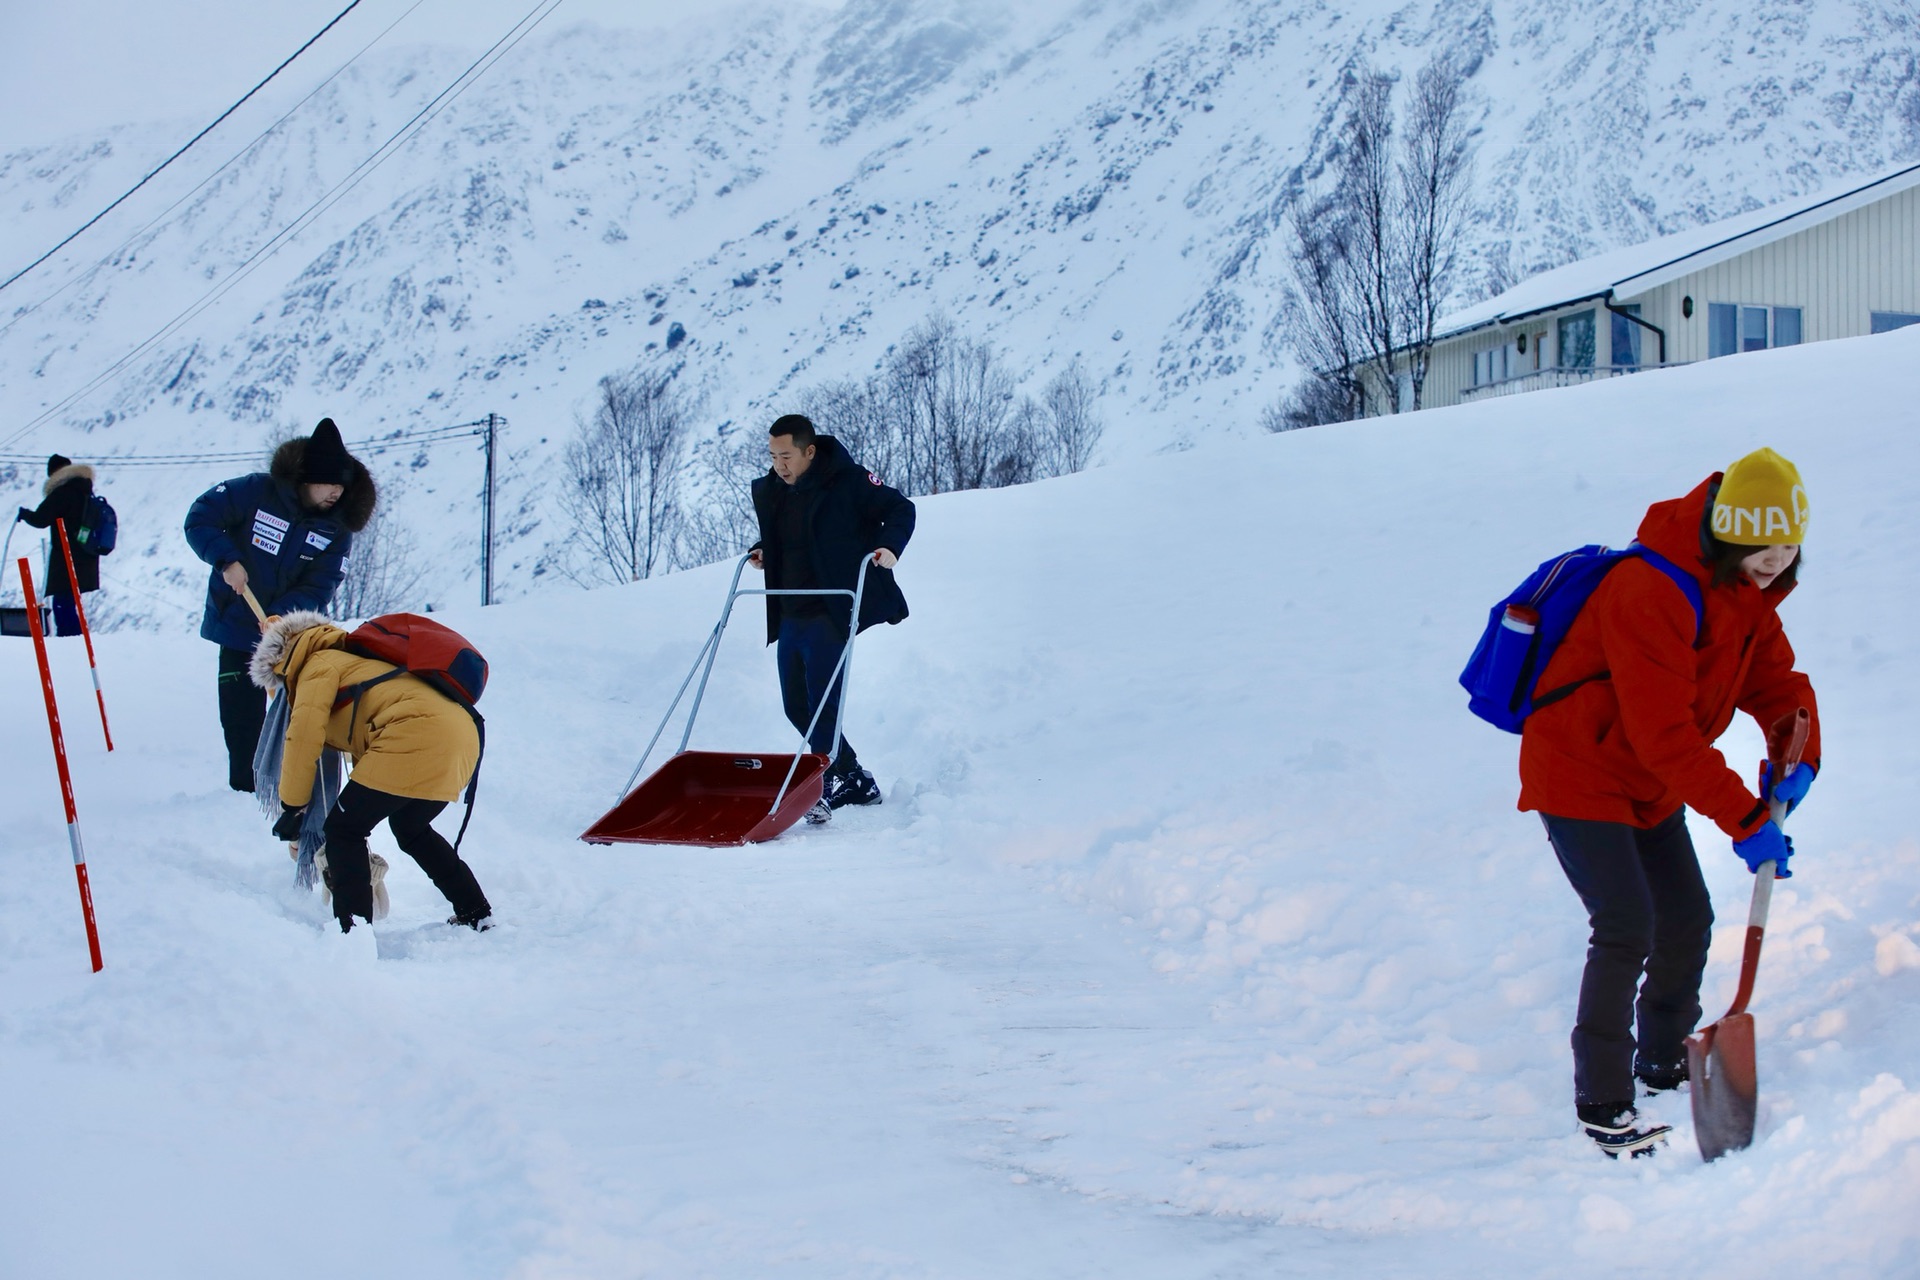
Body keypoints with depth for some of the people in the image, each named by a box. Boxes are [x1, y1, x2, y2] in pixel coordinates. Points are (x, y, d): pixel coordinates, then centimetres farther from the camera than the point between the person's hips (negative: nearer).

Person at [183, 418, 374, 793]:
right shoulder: (256, 492, -16)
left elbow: (319, 587, -14)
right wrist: (226, 560, -24)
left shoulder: (337, 528, -10)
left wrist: (283, 616, -30)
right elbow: (200, 518, -11)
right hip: (237, 626, -1)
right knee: (241, 713, 4)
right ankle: (245, 787, 18)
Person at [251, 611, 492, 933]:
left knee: (343, 830, -1)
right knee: (409, 828, 31)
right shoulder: (353, 662, 37)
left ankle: (353, 932, -11)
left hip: (416, 737, -9)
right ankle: (476, 914, 33)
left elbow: (304, 736, 0)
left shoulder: (319, 665, 11)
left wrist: (292, 807, 6)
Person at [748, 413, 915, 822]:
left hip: (830, 614, -7)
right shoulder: (770, 491, 10)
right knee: (797, 707, 9)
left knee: (821, 704, -13)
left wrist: (890, 546, -17)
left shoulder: (847, 481, -9)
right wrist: (763, 551, 9)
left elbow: (900, 509, -1)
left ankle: (829, 788, -6)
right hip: (789, 616, 7)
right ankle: (857, 783, 23)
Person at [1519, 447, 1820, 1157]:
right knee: (1627, 927, -17)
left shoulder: (1746, 594, 1)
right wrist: (1745, 819, -32)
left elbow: (1774, 678, 7)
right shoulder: (1651, 591, -30)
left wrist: (1798, 750, -16)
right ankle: (1601, 1104, -8)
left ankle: (1665, 1060, 34)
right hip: (1578, 774, -9)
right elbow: (1663, 733, -33)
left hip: (1651, 787, 9)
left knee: (1687, 918, 11)